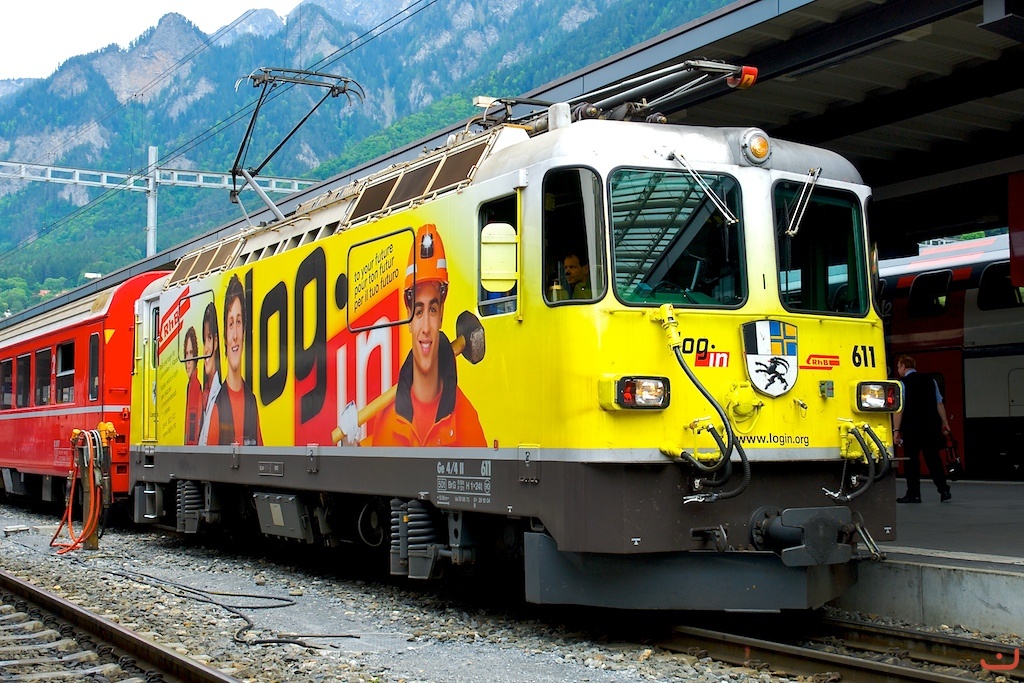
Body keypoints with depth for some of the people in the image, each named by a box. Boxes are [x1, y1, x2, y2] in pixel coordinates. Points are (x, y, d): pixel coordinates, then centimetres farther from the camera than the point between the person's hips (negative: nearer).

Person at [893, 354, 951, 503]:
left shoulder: (903, 383, -8)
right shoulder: (930, 381, 8)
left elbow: (899, 408, -12)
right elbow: (939, 403, 10)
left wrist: (896, 430, -11)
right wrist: (944, 422, 17)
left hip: (911, 428, -5)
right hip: (931, 427, 5)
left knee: (911, 460, 2)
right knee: (933, 458, 9)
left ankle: (913, 494, 4)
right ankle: (944, 490, 3)